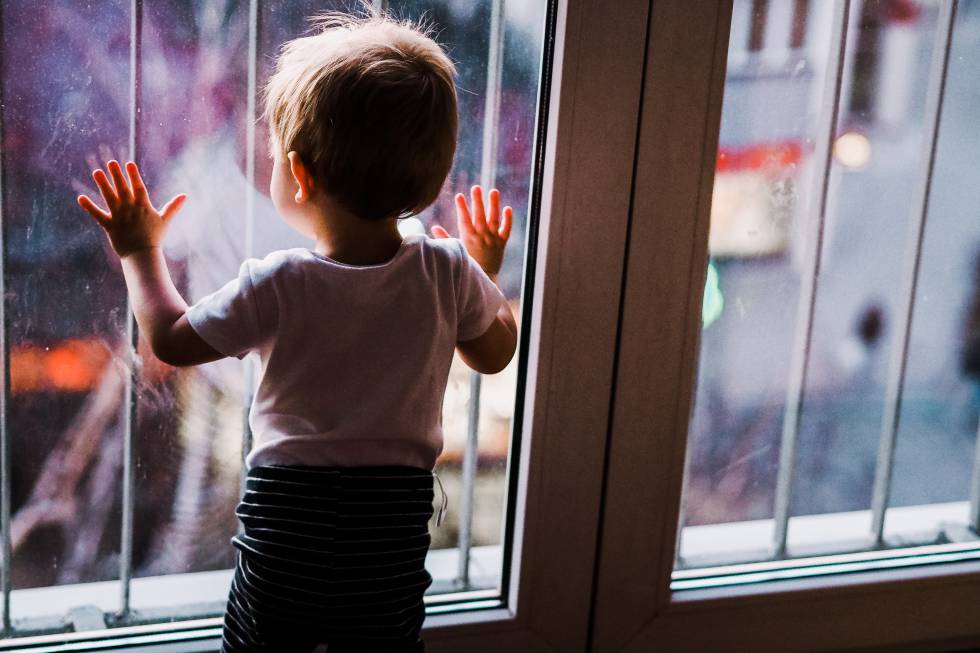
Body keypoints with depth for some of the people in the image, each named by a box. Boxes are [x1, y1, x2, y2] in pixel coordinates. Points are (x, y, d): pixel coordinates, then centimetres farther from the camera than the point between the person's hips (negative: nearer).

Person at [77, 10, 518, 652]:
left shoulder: (277, 284, -17)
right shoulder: (450, 272, -11)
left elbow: (173, 340, -4)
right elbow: (496, 353, 7)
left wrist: (141, 251, 10)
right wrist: (487, 272, 22)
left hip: (286, 519, -2)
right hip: (395, 523, 2)